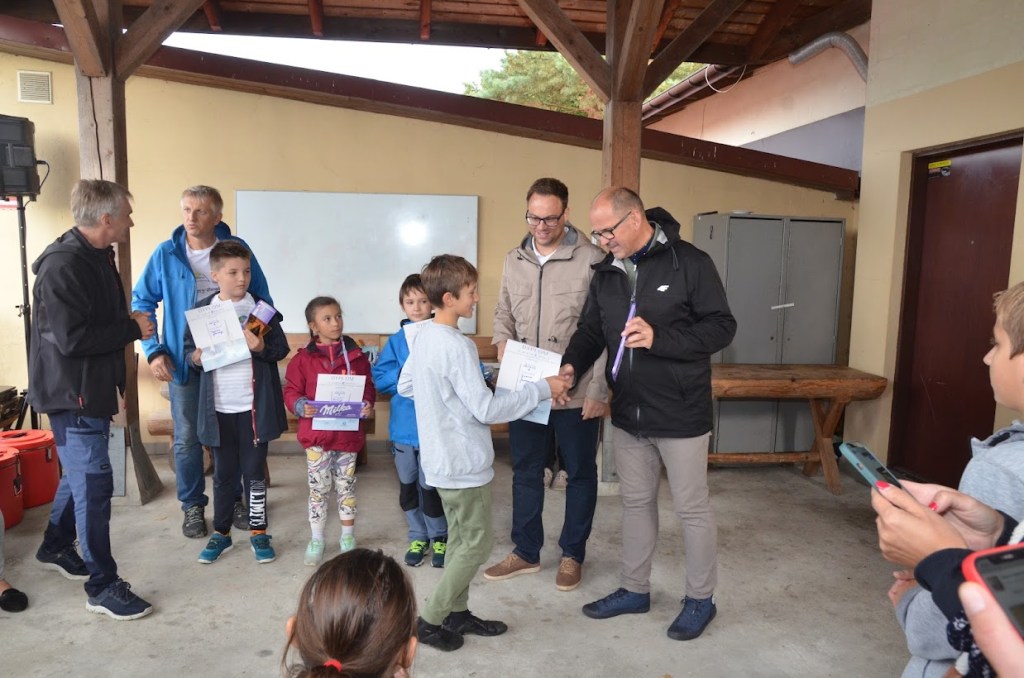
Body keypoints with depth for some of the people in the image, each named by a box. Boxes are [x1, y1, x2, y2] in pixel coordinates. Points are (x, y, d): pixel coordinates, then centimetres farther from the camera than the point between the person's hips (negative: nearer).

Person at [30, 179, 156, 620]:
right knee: (93, 483, -5)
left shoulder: (97, 258, 10)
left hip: (93, 388, 10)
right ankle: (102, 587, 6)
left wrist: (131, 325, 0)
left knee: (80, 473, 23)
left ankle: (55, 548, 43)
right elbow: (70, 339, -27)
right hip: (72, 392, -10)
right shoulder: (63, 265, -22)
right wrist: (132, 328, -19)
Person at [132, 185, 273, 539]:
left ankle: (232, 499, 29)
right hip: (183, 360, 0)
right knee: (187, 439, 7)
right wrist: (154, 351, -6)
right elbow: (142, 302, 2)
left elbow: (262, 301, 3)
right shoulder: (166, 254, -4)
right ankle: (193, 506, 24)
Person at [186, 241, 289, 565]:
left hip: (254, 405, -1)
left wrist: (262, 347, -20)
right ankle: (221, 533, 27)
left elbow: (281, 348, -1)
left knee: (254, 470, 9)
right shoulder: (202, 310, 1)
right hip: (218, 407, 1)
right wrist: (195, 358, -14)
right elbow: (189, 350, 7)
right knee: (223, 472, 13)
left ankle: (258, 532, 22)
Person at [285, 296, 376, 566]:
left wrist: (367, 404, -12)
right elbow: (291, 391, 0)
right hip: (317, 435, -1)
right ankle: (316, 541, 24)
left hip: (349, 433, 1)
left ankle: (348, 537, 30)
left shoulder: (356, 355, 2)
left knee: (346, 487, 14)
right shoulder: (303, 359, -3)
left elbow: (368, 388, 8)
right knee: (318, 489, 8)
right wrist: (301, 406, -20)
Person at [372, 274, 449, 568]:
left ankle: (439, 538, 27)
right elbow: (379, 378, -2)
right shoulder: (396, 341, 3)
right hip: (403, 426, 4)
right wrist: (406, 373, -16)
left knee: (430, 486, 3)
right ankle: (418, 537, 35)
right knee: (408, 486, 15)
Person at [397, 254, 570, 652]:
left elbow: (404, 386, 15)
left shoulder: (422, 336, 4)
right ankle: (430, 620, 13)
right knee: (477, 545, 5)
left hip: (441, 460, 9)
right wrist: (542, 388, -18)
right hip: (464, 463, -9)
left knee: (460, 540, 20)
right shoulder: (457, 347, -24)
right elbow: (487, 410, -25)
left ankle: (456, 613, 31)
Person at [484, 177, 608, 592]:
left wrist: (598, 390, -13)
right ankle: (525, 552, 33)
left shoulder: (592, 259, -11)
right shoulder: (514, 261, 7)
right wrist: (507, 362, -2)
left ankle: (572, 555, 29)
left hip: (577, 393, -5)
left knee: (579, 474, 11)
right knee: (525, 471, 16)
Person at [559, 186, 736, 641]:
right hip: (627, 414, 6)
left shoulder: (689, 262, -12)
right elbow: (590, 330, 10)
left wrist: (660, 339, -26)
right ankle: (634, 590, 35)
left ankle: (701, 599, 27)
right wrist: (571, 365, -10)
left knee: (691, 508, 8)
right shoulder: (605, 274, 6)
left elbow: (721, 326, -13)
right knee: (636, 502, 18)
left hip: (681, 414, -6)